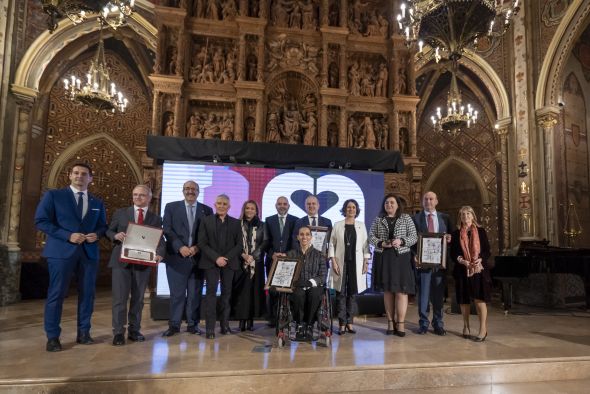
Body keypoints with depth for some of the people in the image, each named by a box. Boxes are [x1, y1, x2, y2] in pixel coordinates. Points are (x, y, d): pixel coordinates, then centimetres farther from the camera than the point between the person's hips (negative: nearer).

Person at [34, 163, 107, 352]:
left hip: (89, 252, 4)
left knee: (87, 293, 6)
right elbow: (41, 221, -5)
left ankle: (83, 332, 18)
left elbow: (103, 225, 17)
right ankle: (52, 337, 11)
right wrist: (68, 235, -15)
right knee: (57, 294, 0)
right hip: (61, 251, -4)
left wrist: (96, 234, -7)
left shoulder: (97, 203, 14)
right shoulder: (53, 195, 2)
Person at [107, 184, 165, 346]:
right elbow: (108, 231, 8)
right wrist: (116, 235, -16)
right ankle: (118, 332, 10)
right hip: (121, 260, -1)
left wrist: (160, 253, -20)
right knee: (120, 297, -1)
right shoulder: (120, 213, 7)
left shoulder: (156, 219, 7)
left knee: (138, 298, 10)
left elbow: (160, 239, 0)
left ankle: (134, 330, 22)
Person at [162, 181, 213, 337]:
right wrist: (180, 247, -13)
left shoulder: (207, 210, 9)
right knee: (177, 293, 2)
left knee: (195, 293, 7)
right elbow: (167, 230, -2)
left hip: (198, 257, 1)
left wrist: (197, 247, -10)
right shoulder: (171, 207, 7)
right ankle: (174, 325, 14)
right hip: (177, 256, -1)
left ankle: (193, 324, 17)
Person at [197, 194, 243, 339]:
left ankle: (225, 325, 11)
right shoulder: (206, 221, 6)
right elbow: (202, 243, -1)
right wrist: (216, 258, -12)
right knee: (211, 293, -6)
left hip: (229, 263, 2)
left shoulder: (236, 223, 10)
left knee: (227, 293, 4)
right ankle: (210, 328, -4)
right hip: (211, 262, -1)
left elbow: (239, 245, 5)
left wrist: (227, 258, -9)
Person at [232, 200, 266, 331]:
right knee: (241, 291, -3)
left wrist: (252, 256, -11)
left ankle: (251, 320, 7)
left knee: (254, 290, 0)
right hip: (240, 262, -1)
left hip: (256, 263, 1)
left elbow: (264, 243, 1)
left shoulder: (261, 225, 8)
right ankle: (242, 320, 4)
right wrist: (243, 255, -13)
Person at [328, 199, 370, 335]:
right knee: (341, 293, 0)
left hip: (356, 263, 1)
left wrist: (366, 262, 0)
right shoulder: (337, 225, 5)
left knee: (352, 293, 4)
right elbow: (332, 244, 3)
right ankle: (342, 323, 6)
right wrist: (333, 261, -6)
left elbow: (365, 245, 7)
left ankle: (349, 323, 13)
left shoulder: (361, 225, 8)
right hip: (341, 262, -1)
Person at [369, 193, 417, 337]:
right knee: (387, 291, 6)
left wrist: (401, 241, -15)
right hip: (383, 259, 2)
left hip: (401, 258, -2)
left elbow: (414, 237, 2)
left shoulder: (406, 218, 5)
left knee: (401, 290, -6)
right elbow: (371, 236, 6)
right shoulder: (378, 219, 9)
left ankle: (400, 323, 0)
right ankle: (390, 322, 13)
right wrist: (381, 243, -12)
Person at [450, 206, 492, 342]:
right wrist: (462, 261, -15)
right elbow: (453, 254, 3)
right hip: (462, 270, 2)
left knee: (479, 299, -6)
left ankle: (483, 329, 3)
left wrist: (480, 260, -16)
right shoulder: (456, 234, 6)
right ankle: (466, 327, 24)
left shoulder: (481, 231, 5)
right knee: (464, 300, 8)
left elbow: (487, 251, 2)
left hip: (479, 269, -1)